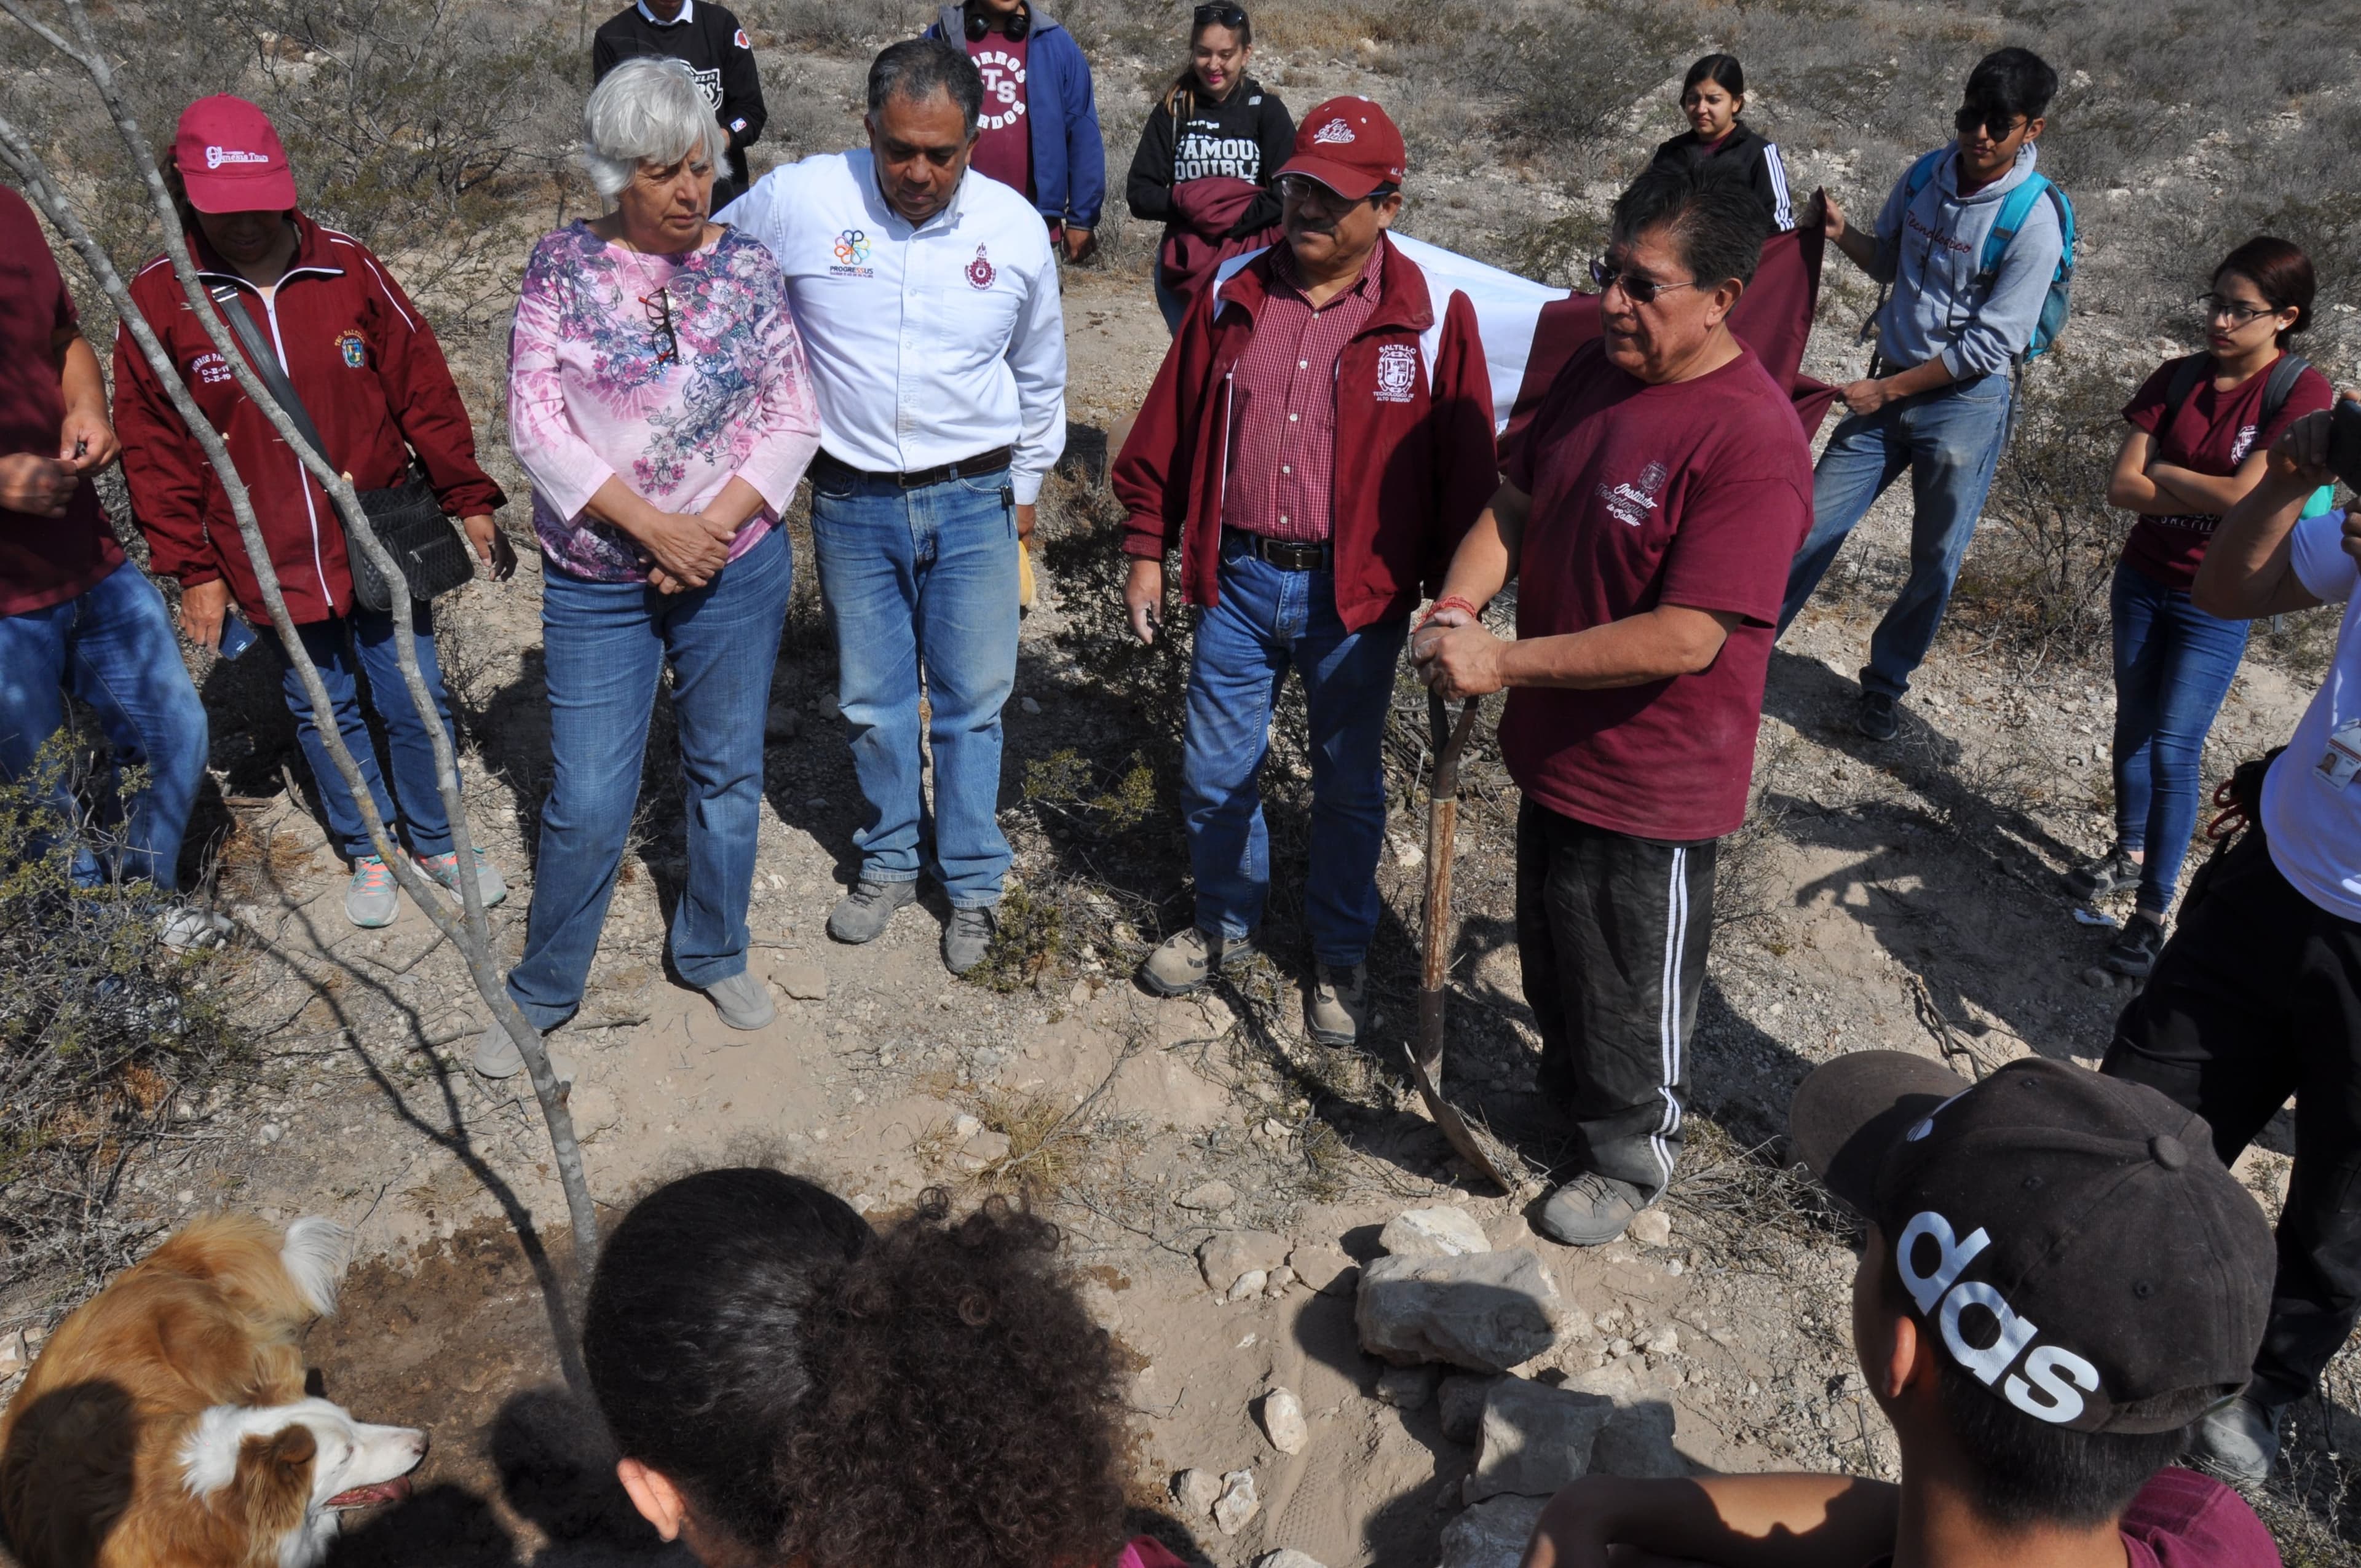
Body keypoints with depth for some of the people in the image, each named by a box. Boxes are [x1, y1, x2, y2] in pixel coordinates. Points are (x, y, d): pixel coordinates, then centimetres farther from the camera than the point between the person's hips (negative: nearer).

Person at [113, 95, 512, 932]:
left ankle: (437, 840, 33)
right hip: (270, 568, 0)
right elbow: (155, 451, -1)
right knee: (324, 714, 15)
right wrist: (192, 571, -1)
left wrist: (470, 501, 1)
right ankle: (367, 852, 35)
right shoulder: (159, 299, -6)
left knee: (416, 705, 10)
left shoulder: (349, 269, -6)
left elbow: (424, 390, -1)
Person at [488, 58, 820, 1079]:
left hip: (734, 568, 2)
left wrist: (712, 529, -14)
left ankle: (713, 954, 36)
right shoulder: (564, 265, -4)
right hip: (596, 583, -1)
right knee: (588, 801, 2)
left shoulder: (747, 266, 0)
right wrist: (651, 526, -17)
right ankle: (542, 991, 24)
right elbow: (535, 424, -9)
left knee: (727, 773, 14)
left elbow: (791, 420, -2)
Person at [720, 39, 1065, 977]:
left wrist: (1024, 485, 16)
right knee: (873, 701, 12)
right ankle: (890, 862, 33)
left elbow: (1040, 375, 11)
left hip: (974, 502, 0)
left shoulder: (1016, 227, -4)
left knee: (972, 702, 7)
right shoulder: (798, 202, -9)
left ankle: (973, 881, 25)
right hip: (852, 504, 0)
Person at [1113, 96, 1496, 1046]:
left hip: (1356, 595, -3)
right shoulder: (1234, 297, 4)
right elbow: (1167, 432, 9)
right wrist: (1147, 549, 7)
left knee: (1348, 784, 12)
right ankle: (1225, 925, 38)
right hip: (1238, 578, 3)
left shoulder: (1431, 316, -6)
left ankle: (1341, 956, 33)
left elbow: (1466, 469, -4)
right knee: (1213, 771, 13)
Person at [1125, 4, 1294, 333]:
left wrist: (1226, 221, -18)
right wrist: (1186, 201, -17)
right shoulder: (1172, 109, 3)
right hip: (1182, 269, 2)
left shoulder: (1266, 109, 0)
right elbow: (1139, 194, -1)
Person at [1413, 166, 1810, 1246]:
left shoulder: (1752, 442, -27)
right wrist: (1457, 608, -12)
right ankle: (1568, 1094, 54)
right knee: (1551, 947, 27)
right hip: (1555, 742, 8)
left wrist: (1503, 663, -27)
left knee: (1630, 984, 14)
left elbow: (1685, 639, -30)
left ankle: (1631, 1156, 40)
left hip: (1652, 778, -8)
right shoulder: (1597, 367, -1)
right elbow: (1517, 498, 8)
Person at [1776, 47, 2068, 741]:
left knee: (1935, 565, 7)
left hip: (1966, 403, -4)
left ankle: (1886, 683, 26)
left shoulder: (2033, 220, -15)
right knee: (1812, 527, 4)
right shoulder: (1925, 175, 1)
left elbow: (1991, 345, -15)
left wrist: (1886, 389, -15)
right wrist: (1842, 233, -3)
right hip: (1889, 386, 4)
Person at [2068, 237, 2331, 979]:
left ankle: (2153, 911, 0)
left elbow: (2245, 493, -21)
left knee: (2173, 747, -7)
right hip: (2142, 579, 5)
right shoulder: (2179, 377, 0)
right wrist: (2210, 498, -16)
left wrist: (2162, 471, -8)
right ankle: (2129, 852, 33)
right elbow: (2121, 487, -7)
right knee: (2134, 723, 15)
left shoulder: (2301, 391, -12)